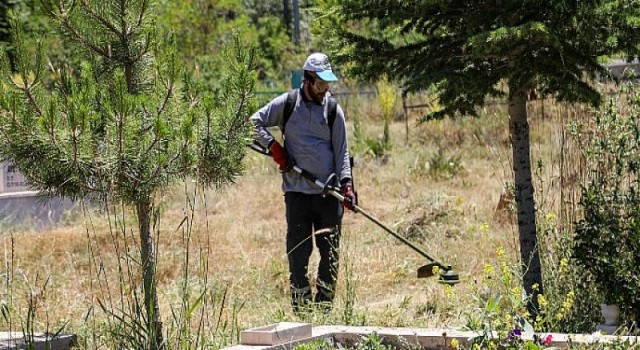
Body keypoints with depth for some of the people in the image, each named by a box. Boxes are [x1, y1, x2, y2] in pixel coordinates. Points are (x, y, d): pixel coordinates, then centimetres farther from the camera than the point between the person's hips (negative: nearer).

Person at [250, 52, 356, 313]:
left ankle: (323, 307, 12)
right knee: (298, 252, -3)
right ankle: (300, 308, 2)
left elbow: (341, 152, 6)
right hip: (297, 191, -2)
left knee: (331, 253, 2)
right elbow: (255, 122, 10)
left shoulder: (333, 110, 6)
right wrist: (273, 146, -3)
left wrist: (346, 183, -6)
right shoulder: (287, 104, 2)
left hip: (329, 193, 2)